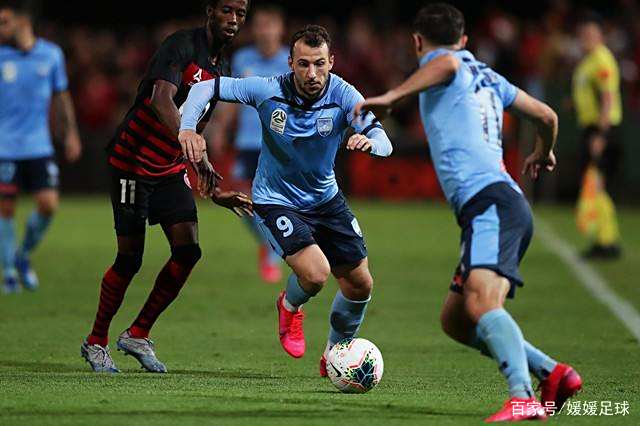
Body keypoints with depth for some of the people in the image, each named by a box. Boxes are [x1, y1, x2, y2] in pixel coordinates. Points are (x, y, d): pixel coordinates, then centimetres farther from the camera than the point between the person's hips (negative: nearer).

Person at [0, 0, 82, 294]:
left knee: (48, 204, -8)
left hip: (39, 148, 2)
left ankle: (24, 256, 17)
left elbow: (61, 96, 14)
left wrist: (70, 134, 12)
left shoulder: (51, 54, 3)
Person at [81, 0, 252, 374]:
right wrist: (191, 146, -51)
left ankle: (138, 335, 8)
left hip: (171, 169, 7)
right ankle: (96, 342, 17)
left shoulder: (220, 70, 9)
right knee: (130, 258, -3)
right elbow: (161, 100, -36)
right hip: (132, 164, -7)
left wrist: (214, 192, 15)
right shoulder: (182, 46, -18)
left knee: (189, 250, -7)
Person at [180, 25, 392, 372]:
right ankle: (290, 307, 14)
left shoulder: (343, 95, -18)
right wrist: (187, 128, -31)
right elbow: (205, 88, -14)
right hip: (276, 201, -4)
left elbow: (383, 143, -27)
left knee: (360, 284, 5)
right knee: (316, 273, -24)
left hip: (326, 199, 4)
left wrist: (369, 142, -51)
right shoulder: (268, 90, -22)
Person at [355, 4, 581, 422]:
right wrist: (543, 153, 55)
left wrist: (391, 97, -17)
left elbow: (448, 63, -22)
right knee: (455, 321, 15)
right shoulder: (489, 77, 27)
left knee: (482, 303, -29)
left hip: (491, 203, -9)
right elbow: (547, 115, 34)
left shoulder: (441, 63, 5)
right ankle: (553, 373, 11)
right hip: (499, 205, 9)